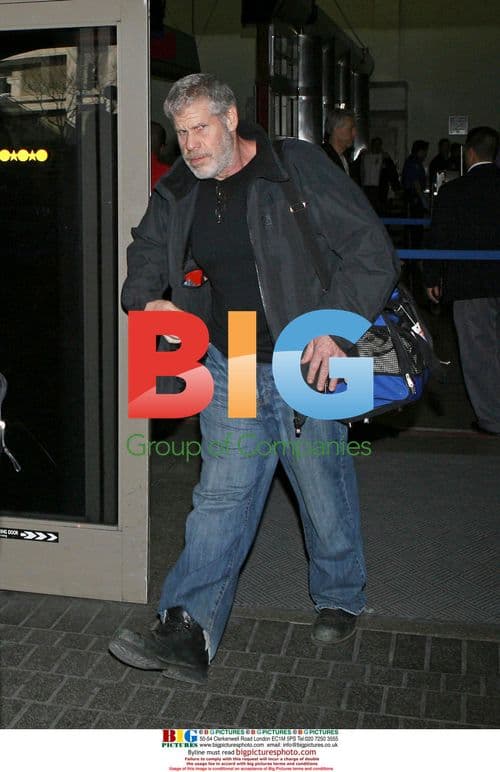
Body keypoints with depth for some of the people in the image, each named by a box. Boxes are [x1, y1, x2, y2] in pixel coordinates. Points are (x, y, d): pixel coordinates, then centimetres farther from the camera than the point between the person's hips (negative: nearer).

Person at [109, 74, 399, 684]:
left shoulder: (298, 167, -10)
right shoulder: (177, 193, 5)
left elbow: (372, 252, -10)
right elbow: (147, 249, 24)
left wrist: (337, 326, -18)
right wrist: (146, 298, 3)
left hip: (306, 365, -3)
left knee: (325, 493, 10)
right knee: (221, 496, -2)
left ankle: (340, 600, 34)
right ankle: (187, 633, -2)